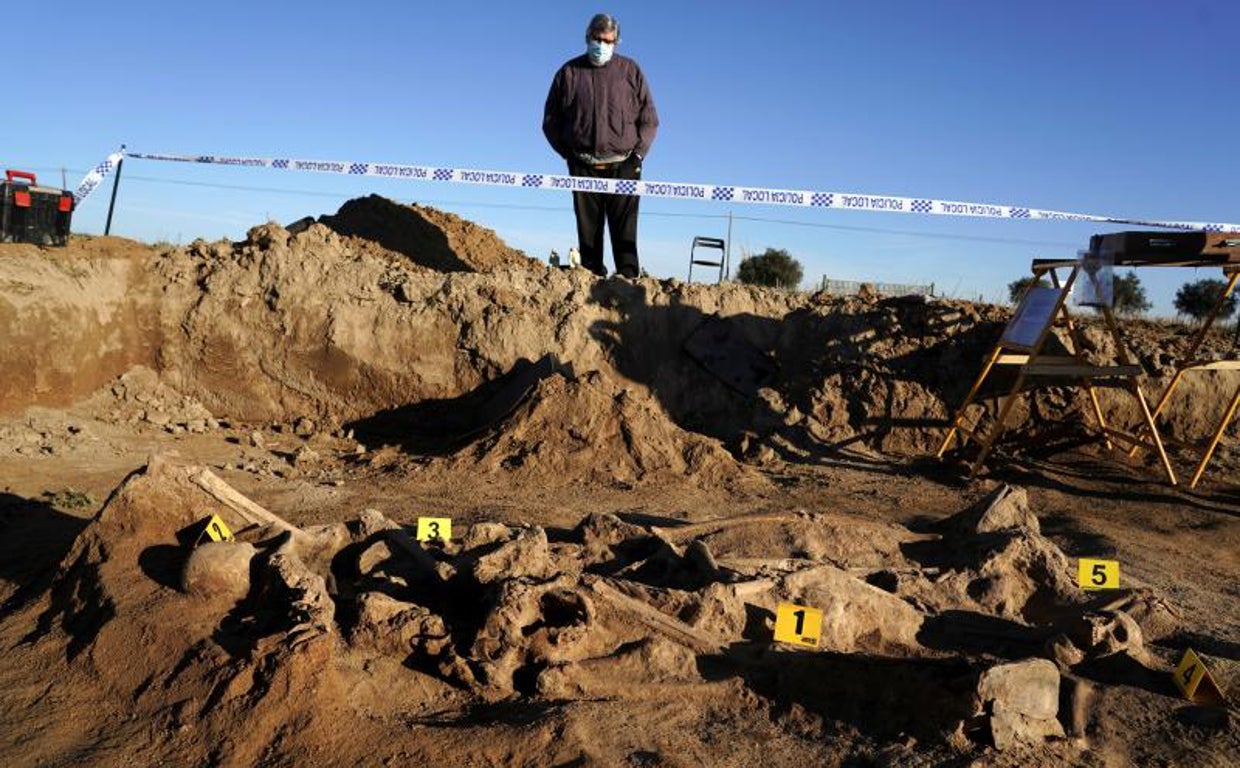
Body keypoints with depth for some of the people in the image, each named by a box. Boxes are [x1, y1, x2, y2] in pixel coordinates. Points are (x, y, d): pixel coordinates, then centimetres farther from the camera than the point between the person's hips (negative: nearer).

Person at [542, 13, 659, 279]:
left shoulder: (630, 71, 9)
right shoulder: (569, 72, 10)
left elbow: (649, 119, 10)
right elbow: (550, 121, 13)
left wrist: (637, 154, 1)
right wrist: (569, 153, 4)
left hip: (623, 165, -1)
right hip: (584, 167, 1)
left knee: (625, 227, -6)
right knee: (588, 227, 0)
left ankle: (628, 276, -7)